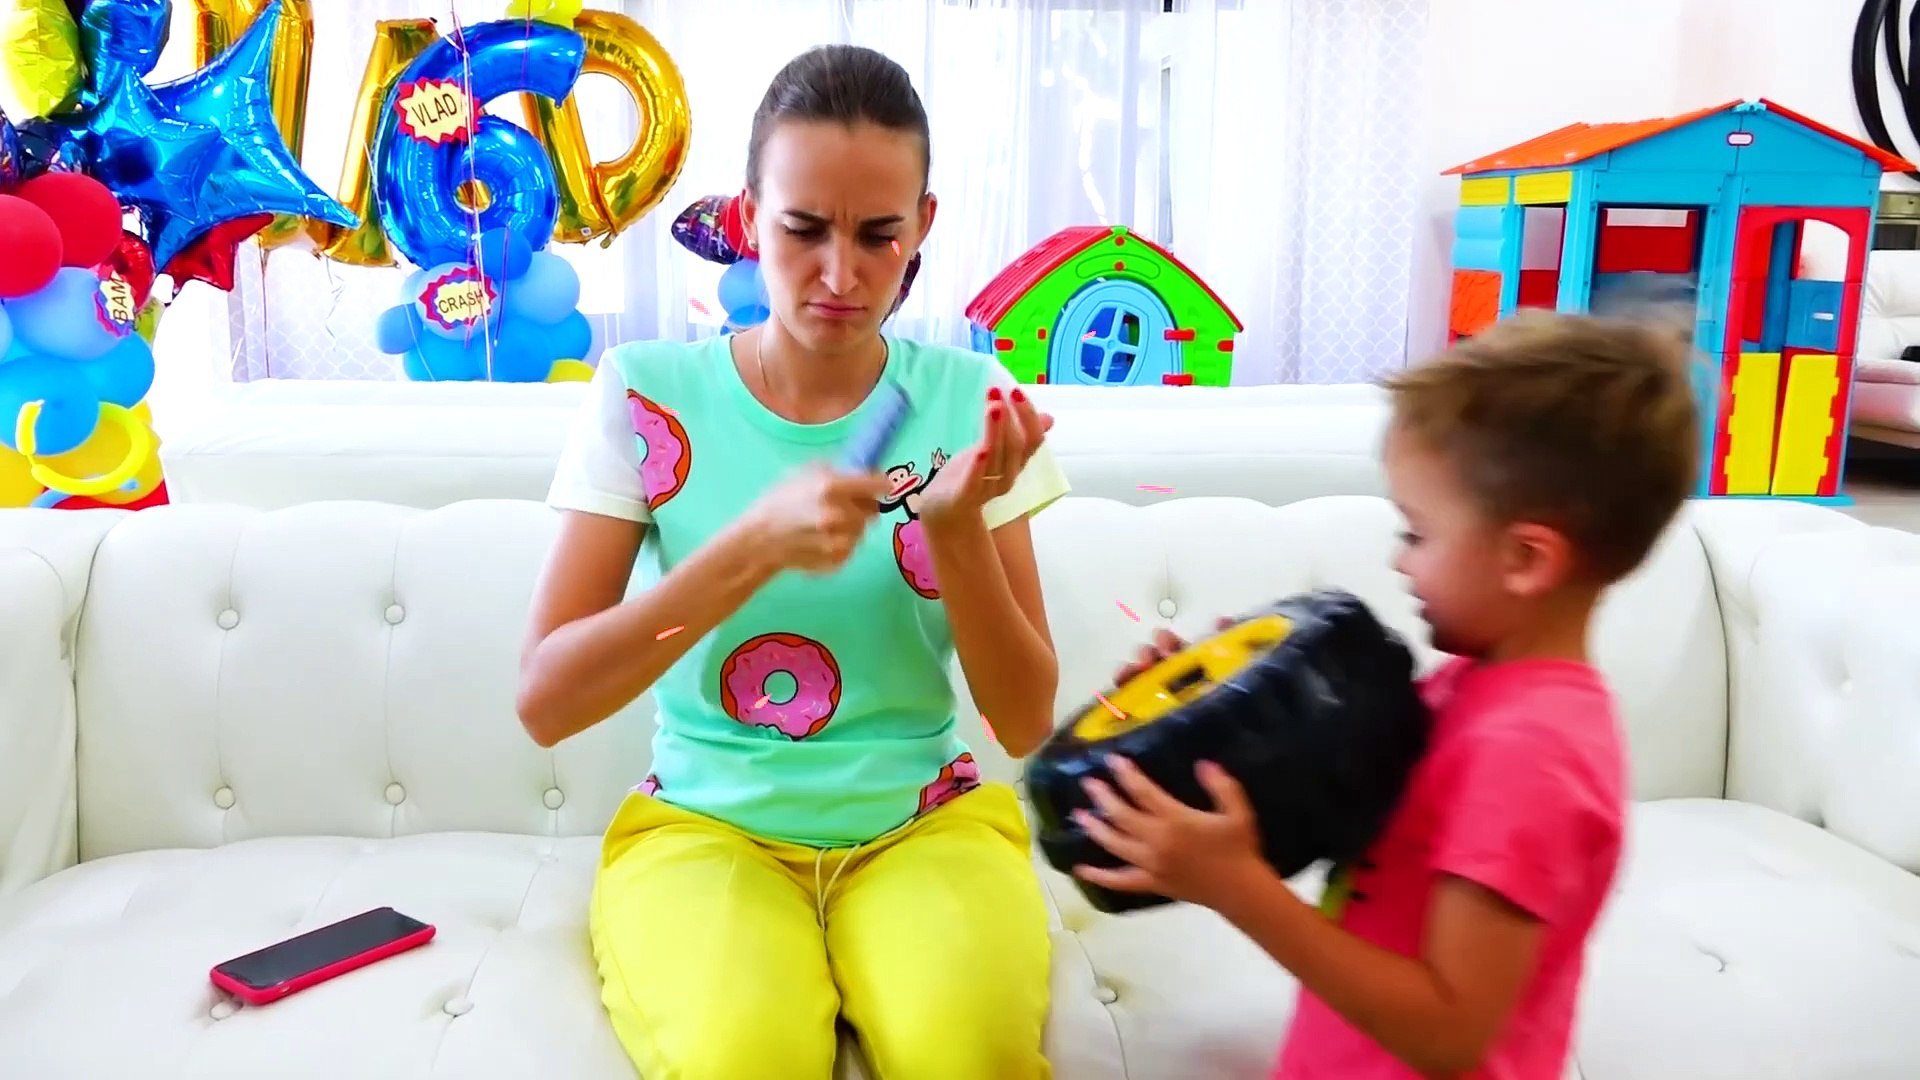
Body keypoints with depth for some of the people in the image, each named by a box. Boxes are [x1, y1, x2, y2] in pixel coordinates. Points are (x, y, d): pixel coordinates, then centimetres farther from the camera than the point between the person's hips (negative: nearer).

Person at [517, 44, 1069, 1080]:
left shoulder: (968, 402, -2)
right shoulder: (648, 393, -5)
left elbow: (1028, 722, -3)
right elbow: (545, 702, -11)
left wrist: (958, 524, -20)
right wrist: (754, 546, -24)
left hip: (925, 822, 1)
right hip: (704, 824, 0)